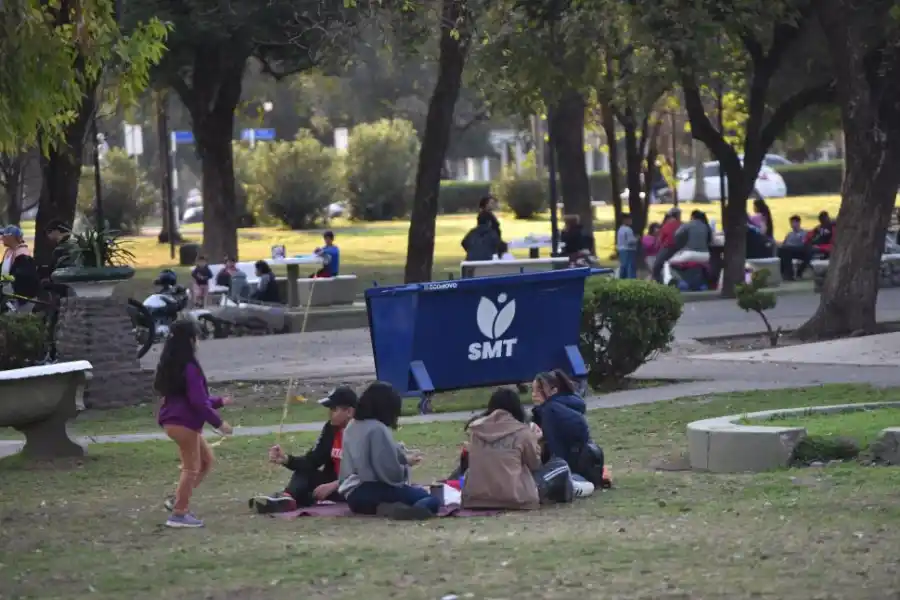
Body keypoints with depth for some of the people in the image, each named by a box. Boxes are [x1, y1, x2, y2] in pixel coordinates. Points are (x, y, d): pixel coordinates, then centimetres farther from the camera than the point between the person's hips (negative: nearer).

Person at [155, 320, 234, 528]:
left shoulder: (170, 365, 13)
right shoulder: (190, 368, -17)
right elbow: (198, 401, -20)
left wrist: (218, 402, 30)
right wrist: (218, 422, -11)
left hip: (173, 420, 10)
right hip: (184, 422, -10)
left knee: (206, 459, 19)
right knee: (191, 468, -1)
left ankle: (178, 500, 17)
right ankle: (179, 514, 1)